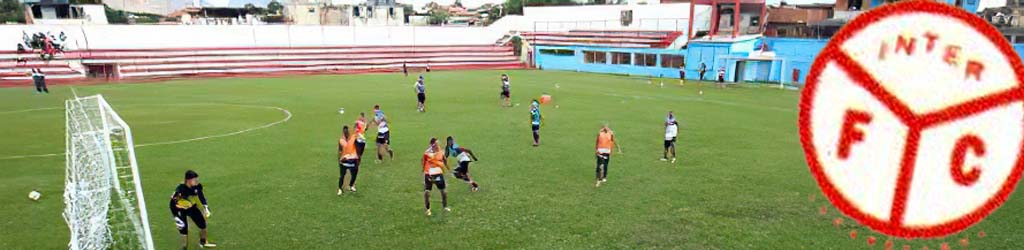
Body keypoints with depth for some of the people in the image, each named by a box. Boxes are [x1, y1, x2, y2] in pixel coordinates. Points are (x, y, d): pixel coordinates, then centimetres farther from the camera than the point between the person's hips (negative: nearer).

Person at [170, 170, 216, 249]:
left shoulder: (197, 186, -22)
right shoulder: (180, 190, -36)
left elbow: (200, 195, 0)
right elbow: (172, 203, -25)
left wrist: (205, 207, 1)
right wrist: (176, 217, -24)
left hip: (192, 207, 5)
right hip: (181, 209, -5)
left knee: (202, 223, 9)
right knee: (183, 228, -10)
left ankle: (203, 242, 33)